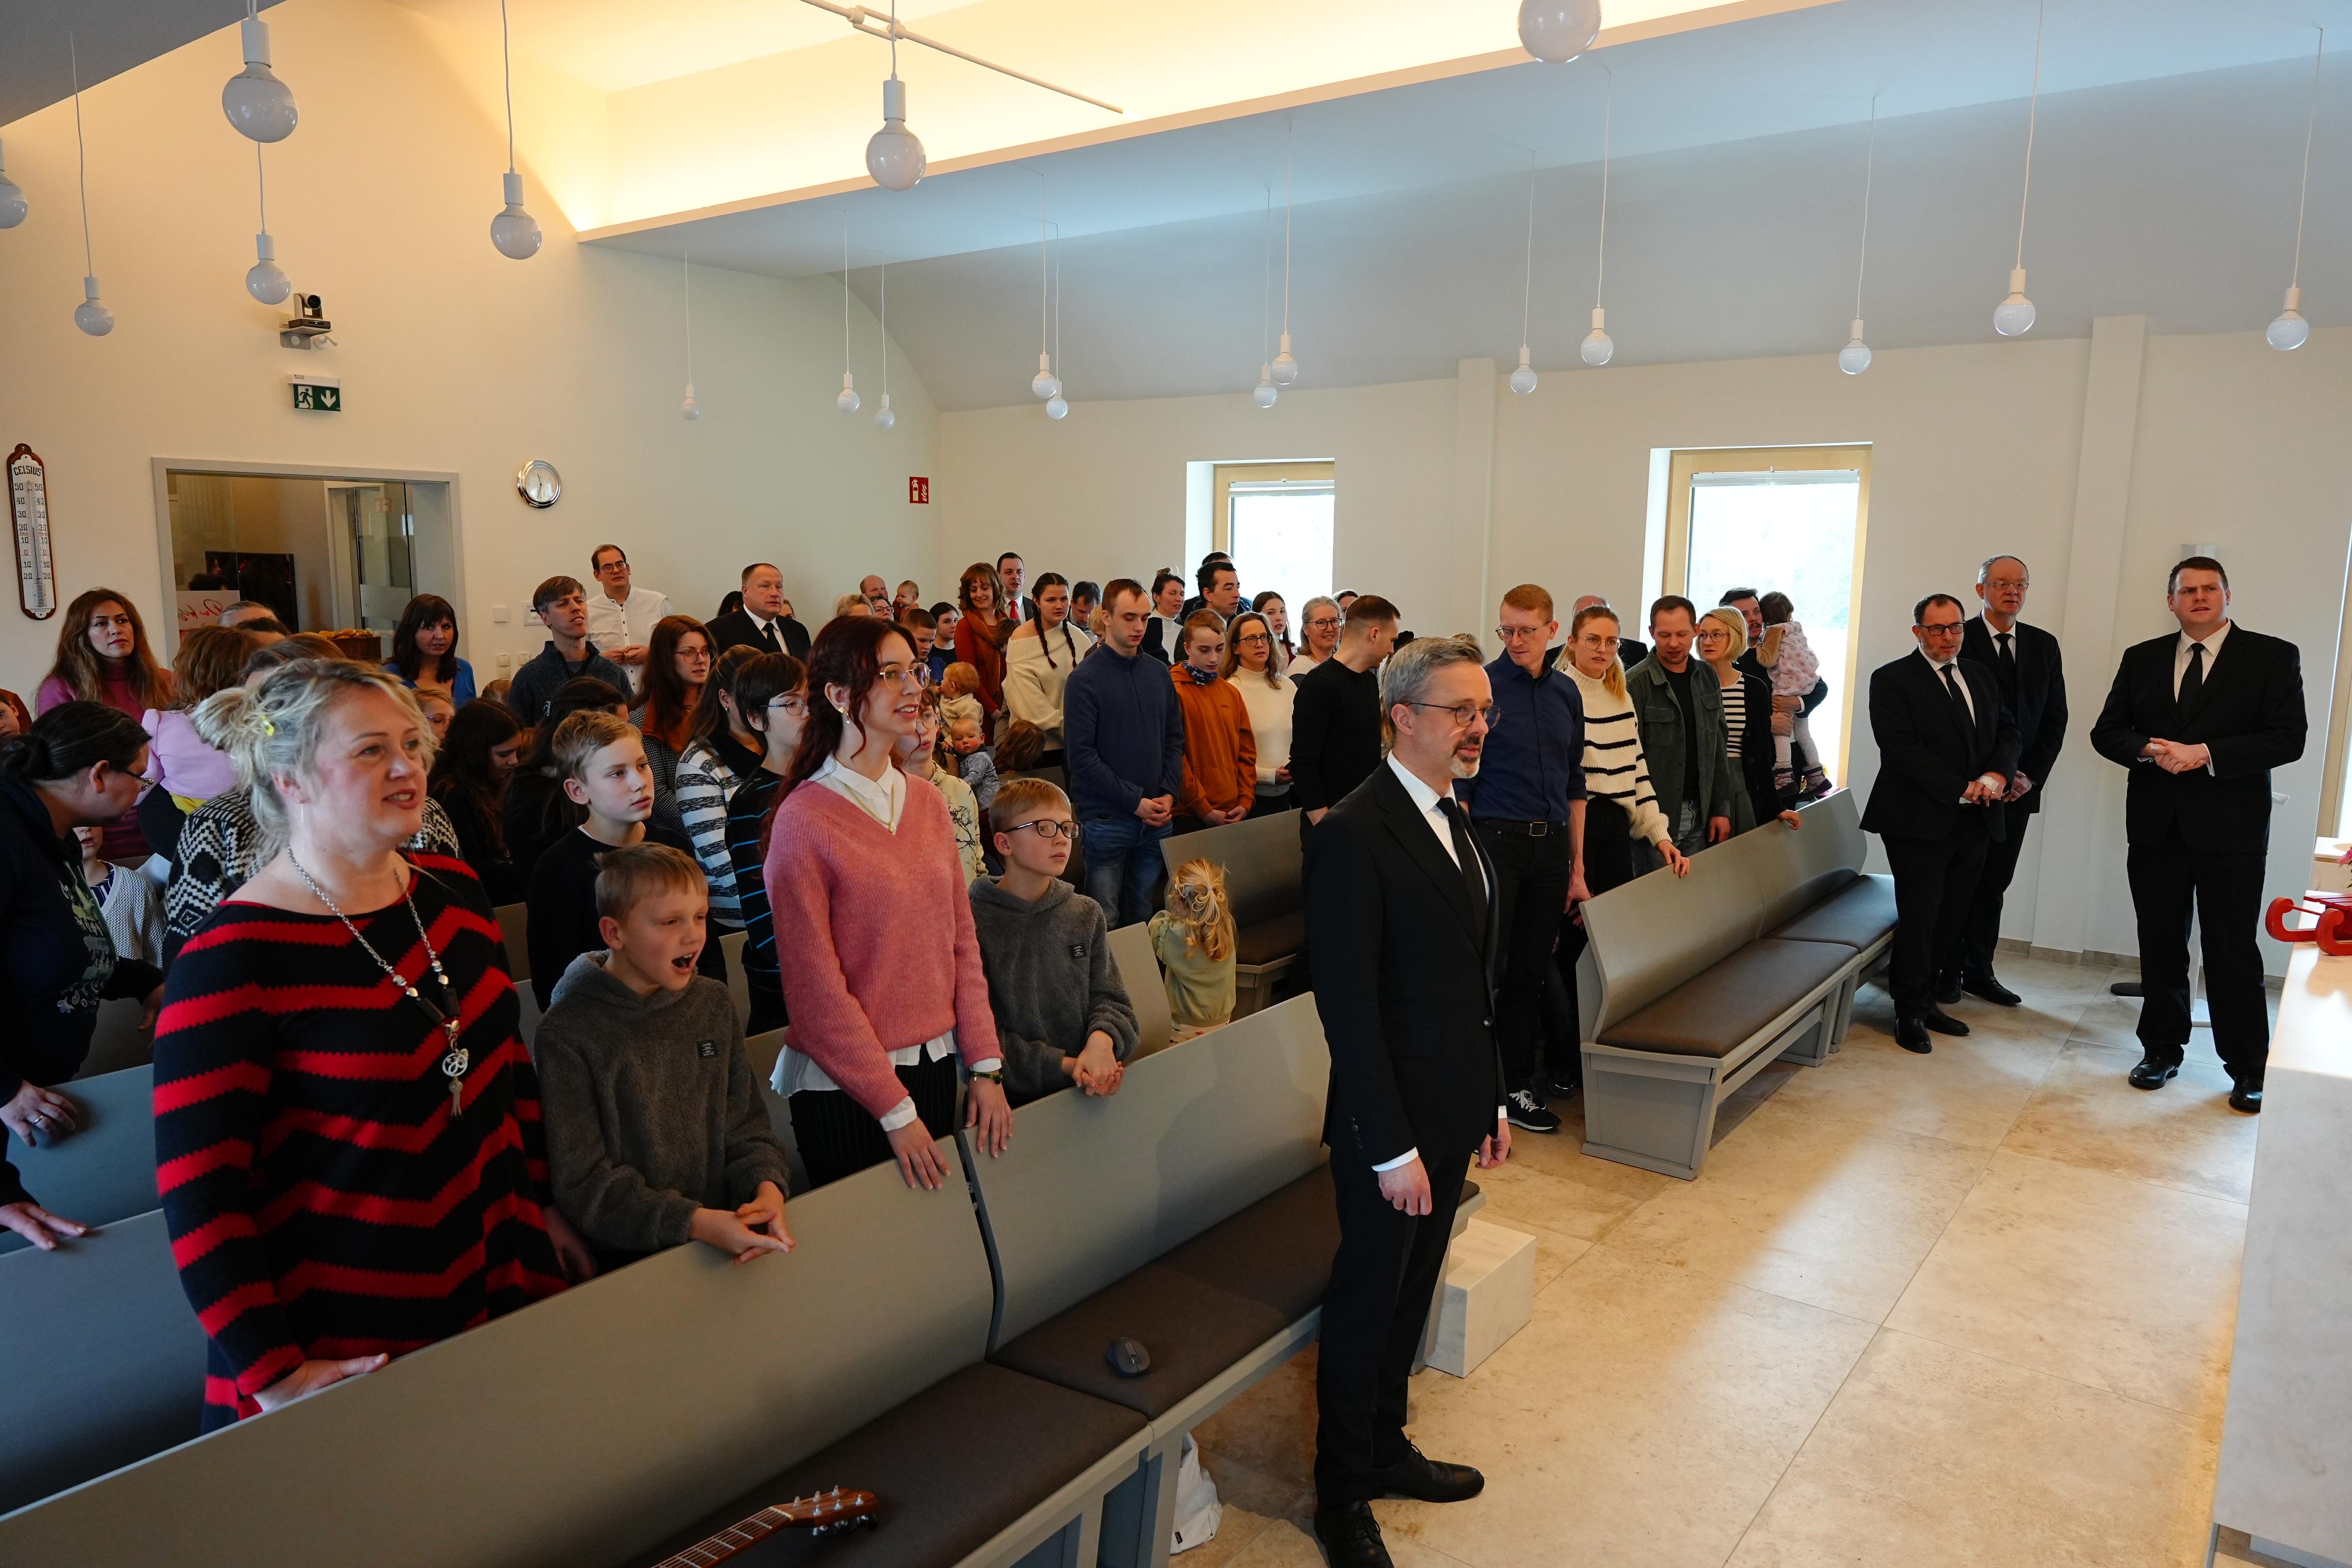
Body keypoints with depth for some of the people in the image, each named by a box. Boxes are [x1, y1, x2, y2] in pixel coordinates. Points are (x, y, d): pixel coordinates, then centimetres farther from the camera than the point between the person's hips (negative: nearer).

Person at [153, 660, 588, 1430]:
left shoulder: (453, 891, 2)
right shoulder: (233, 961, -18)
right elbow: (198, 1196, -17)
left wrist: (543, 1205, 13)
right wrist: (274, 1376, -18)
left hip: (496, 1292, 6)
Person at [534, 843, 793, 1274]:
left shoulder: (714, 1004, 8)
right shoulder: (567, 1036, -9)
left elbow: (745, 1125, 10)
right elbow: (583, 1184, -11)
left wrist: (767, 1186, -12)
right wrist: (693, 1222, -23)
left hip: (727, 1240, 5)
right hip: (629, 1262, -4)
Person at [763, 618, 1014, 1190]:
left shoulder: (928, 801, 6)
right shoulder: (804, 820, -13)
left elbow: (962, 941, 7)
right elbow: (817, 988, -13)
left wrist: (987, 1067, 0)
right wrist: (896, 1110, -13)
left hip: (937, 1065, 6)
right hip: (846, 1087, -5)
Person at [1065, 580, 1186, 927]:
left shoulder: (1159, 674, 10)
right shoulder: (1085, 679, -7)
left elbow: (1175, 739, 13)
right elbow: (1081, 755, -13)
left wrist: (1169, 794, -3)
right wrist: (1136, 802, -14)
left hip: (1157, 820, 5)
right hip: (1106, 820, -5)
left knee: (1145, 917, 14)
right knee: (1105, 923, 2)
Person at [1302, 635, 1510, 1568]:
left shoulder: (1454, 822, 9)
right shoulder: (1354, 835, -20)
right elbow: (1347, 1004, -22)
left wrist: (1491, 1103, 14)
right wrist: (1391, 1147, -20)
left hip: (1452, 1114, 8)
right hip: (1391, 1124, -8)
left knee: (1412, 1293, 21)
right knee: (1367, 1305, 9)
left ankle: (1385, 1448, 40)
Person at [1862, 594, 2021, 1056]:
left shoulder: (1980, 675, 16)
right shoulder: (1892, 680, -5)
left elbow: (2007, 729, 13)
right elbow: (1901, 747, -14)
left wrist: (1997, 775, -8)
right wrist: (1961, 789, -16)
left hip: (1974, 820, 6)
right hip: (1921, 821, -6)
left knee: (1952, 918, 8)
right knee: (1919, 917, -2)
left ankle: (1923, 999, 21)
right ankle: (1911, 1013, 9)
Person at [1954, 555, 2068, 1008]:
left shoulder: (2044, 645, 11)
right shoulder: (1959, 639, -5)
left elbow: (2055, 717, 11)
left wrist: (2032, 775, -2)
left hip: (2019, 785, 4)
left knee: (1994, 882, 8)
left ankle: (1979, 970, 15)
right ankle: (1947, 970, 10)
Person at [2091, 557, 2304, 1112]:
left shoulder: (2272, 656, 0)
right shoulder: (2142, 659, 10)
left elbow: (2288, 738, -9)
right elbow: (2106, 732, 8)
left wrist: (2206, 754, -18)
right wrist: (2149, 750, -12)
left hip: (2231, 830, -3)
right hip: (2156, 826, 3)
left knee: (2233, 952, 1)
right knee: (2160, 945, 11)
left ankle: (2249, 1068, 13)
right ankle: (2162, 1049, 25)